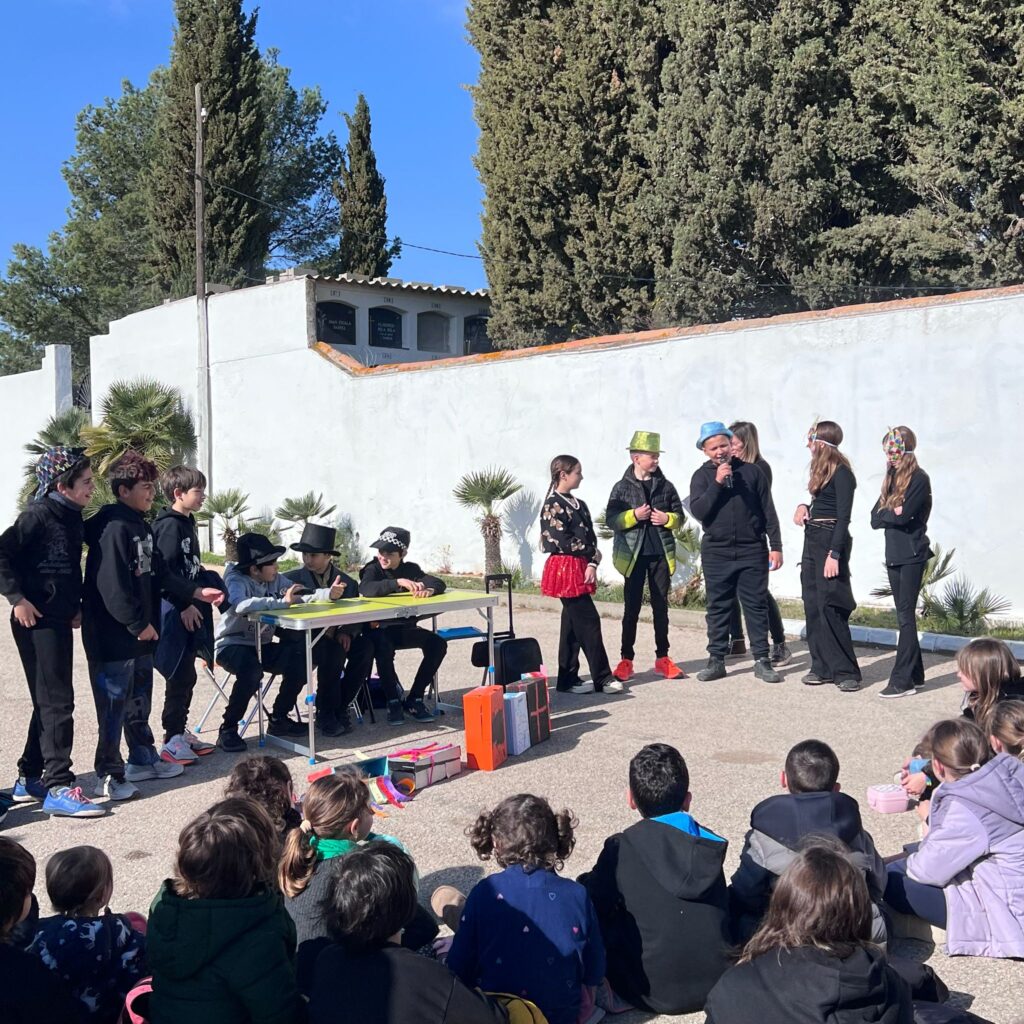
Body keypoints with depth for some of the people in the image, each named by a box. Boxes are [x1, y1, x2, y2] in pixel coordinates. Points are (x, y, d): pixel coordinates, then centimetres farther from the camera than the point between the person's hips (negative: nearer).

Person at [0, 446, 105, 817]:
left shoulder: (72, 518, 11)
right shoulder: (37, 515, -14)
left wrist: (76, 605, 11)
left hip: (60, 620, 9)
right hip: (37, 620, -9)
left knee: (49, 702, 14)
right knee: (57, 702, -8)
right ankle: (58, 788, -3)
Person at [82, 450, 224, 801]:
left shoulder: (141, 525, 12)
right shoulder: (113, 527, -19)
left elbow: (158, 574, 18)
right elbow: (111, 585, -25)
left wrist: (196, 592, 12)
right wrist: (138, 624, -20)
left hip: (140, 636, 10)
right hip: (113, 637, -10)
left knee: (139, 702, 20)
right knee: (114, 706, -1)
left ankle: (143, 759, 33)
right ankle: (109, 776, 8)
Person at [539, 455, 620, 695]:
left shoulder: (579, 505, 15)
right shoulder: (553, 505, -10)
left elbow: (591, 537, 8)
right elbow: (563, 542, -16)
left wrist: (592, 564, -7)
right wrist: (592, 553, -6)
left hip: (580, 569, 8)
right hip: (565, 569, -8)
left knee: (573, 624, 9)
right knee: (589, 621, -7)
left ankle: (568, 679, 15)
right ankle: (602, 678, -1)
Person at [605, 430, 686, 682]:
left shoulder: (665, 486, 6)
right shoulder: (622, 488, -2)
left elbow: (680, 516, 10)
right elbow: (611, 520, -6)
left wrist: (667, 519, -10)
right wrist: (634, 515, -20)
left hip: (661, 554, 3)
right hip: (634, 555, -3)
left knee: (661, 607, 9)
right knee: (632, 608, 2)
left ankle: (662, 658, 17)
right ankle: (626, 660, 8)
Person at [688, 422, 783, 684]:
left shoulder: (751, 471, 4)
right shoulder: (702, 477, 5)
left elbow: (768, 512, 5)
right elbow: (697, 511, -9)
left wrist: (776, 546, 1)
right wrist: (717, 483, -17)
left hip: (752, 551, 0)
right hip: (716, 552, 1)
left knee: (756, 606, 3)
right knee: (718, 607, 7)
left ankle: (761, 660, 9)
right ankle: (716, 660, 15)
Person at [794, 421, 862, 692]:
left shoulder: (841, 473, -12)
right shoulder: (820, 469, 14)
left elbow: (843, 516, -16)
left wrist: (834, 554, -21)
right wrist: (804, 507, -1)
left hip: (830, 540, -9)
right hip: (812, 539, 9)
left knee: (829, 606, -9)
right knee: (812, 606, 7)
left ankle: (846, 671, -2)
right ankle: (822, 667, 14)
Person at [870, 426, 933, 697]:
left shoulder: (919, 479, -9)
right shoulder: (891, 478, 14)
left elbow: (904, 515, -20)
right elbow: (875, 519, 8)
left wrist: (886, 514, -3)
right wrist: (892, 513, -9)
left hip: (912, 555, -7)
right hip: (894, 554, 7)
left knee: (905, 615, -8)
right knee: (905, 615, 11)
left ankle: (903, 680, -6)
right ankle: (915, 675, 19)